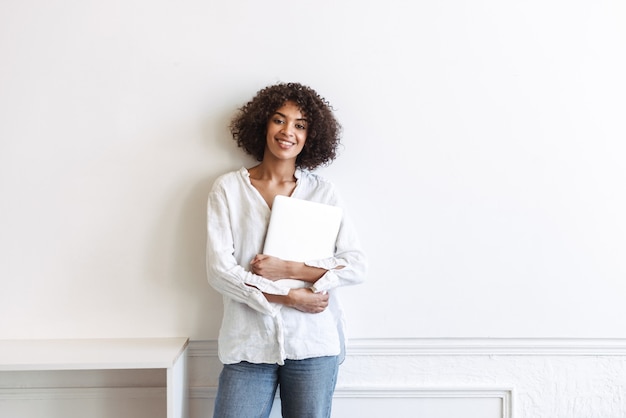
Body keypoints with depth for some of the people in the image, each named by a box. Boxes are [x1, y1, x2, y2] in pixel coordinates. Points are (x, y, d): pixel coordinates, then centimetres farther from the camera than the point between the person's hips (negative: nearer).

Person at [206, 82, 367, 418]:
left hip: (313, 342, 1)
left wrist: (288, 269, -12)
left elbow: (357, 265, -3)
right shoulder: (228, 188, 2)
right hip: (248, 343, 0)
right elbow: (219, 270, -6)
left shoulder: (323, 192, 4)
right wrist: (290, 297, -12)